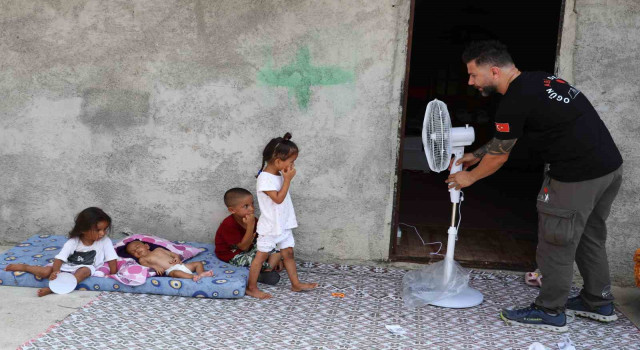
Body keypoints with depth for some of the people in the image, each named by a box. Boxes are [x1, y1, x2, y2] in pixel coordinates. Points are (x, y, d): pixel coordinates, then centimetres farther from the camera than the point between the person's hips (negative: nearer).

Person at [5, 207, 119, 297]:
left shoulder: (105, 241, -15)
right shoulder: (73, 242, -14)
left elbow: (112, 260, -14)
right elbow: (59, 259, -19)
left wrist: (112, 274, -25)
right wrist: (55, 272, -35)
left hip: (85, 267, -1)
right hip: (67, 266, 1)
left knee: (85, 270, -36)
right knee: (45, 271, -19)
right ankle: (23, 267, 10)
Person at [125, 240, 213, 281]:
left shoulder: (158, 249, 28)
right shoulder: (142, 259, 17)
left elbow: (173, 254, 23)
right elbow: (144, 264, -6)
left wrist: (177, 258, 1)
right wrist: (154, 266, -25)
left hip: (180, 265, 7)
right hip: (170, 270, -7)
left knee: (198, 263, 0)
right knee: (176, 273, -40)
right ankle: (194, 276, -54)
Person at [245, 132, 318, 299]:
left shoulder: (279, 175, 7)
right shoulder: (265, 178, -21)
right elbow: (278, 198, -25)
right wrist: (287, 179, -23)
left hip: (283, 224, 9)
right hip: (269, 226, -8)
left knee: (288, 253, 14)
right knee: (262, 255, 1)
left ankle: (296, 283, 25)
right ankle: (251, 288, 11)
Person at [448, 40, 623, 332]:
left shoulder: (515, 102, -17)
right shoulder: (538, 79, 12)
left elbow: (499, 155, -2)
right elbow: (503, 139, 24)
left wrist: (469, 178, 14)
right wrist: (474, 155, 29)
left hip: (578, 176, -9)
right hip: (610, 165, 10)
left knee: (557, 242, 4)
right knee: (589, 236, 22)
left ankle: (550, 312, 17)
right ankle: (599, 302, 35)